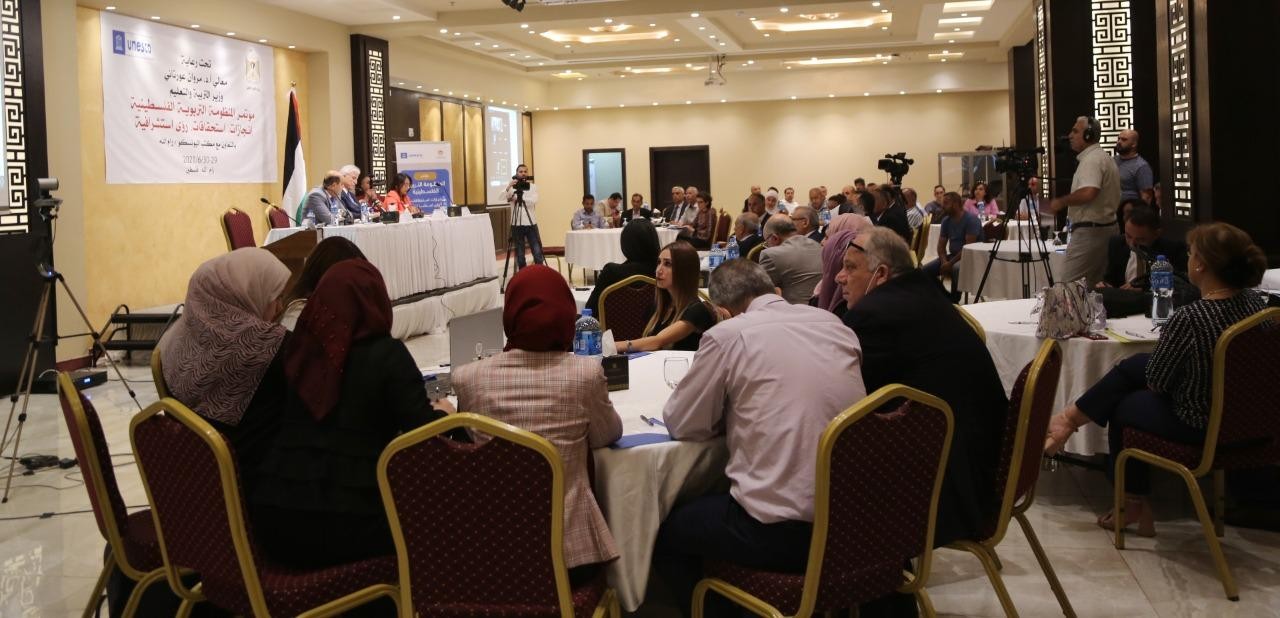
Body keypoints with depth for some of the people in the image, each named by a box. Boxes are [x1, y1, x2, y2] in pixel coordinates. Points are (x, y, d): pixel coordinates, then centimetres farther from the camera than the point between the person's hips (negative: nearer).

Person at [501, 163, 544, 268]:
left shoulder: (533, 186, 6)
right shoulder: (512, 187, 5)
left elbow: (533, 201, -11)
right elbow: (503, 198, -13)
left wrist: (516, 198, -15)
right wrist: (509, 187, -30)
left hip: (531, 224, 0)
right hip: (517, 224, 0)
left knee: (538, 252, -5)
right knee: (520, 255, 4)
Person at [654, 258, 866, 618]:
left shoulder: (728, 334, -8)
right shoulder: (833, 323, 8)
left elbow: (681, 424, 2)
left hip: (781, 531, -6)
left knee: (664, 532, 20)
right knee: (716, 504, 34)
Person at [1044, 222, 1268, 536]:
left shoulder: (1189, 318, -32)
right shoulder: (1256, 301, -8)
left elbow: (1156, 381, -17)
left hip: (1199, 426, -7)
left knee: (1122, 406, 22)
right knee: (1131, 366, 17)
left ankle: (1134, 504, 42)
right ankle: (1071, 418, 34)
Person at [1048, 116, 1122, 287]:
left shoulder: (1091, 159, -15)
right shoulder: (1105, 158, 19)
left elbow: (1088, 193, -30)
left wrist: (1061, 202, -17)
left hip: (1089, 232, -11)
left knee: (1065, 285, -12)